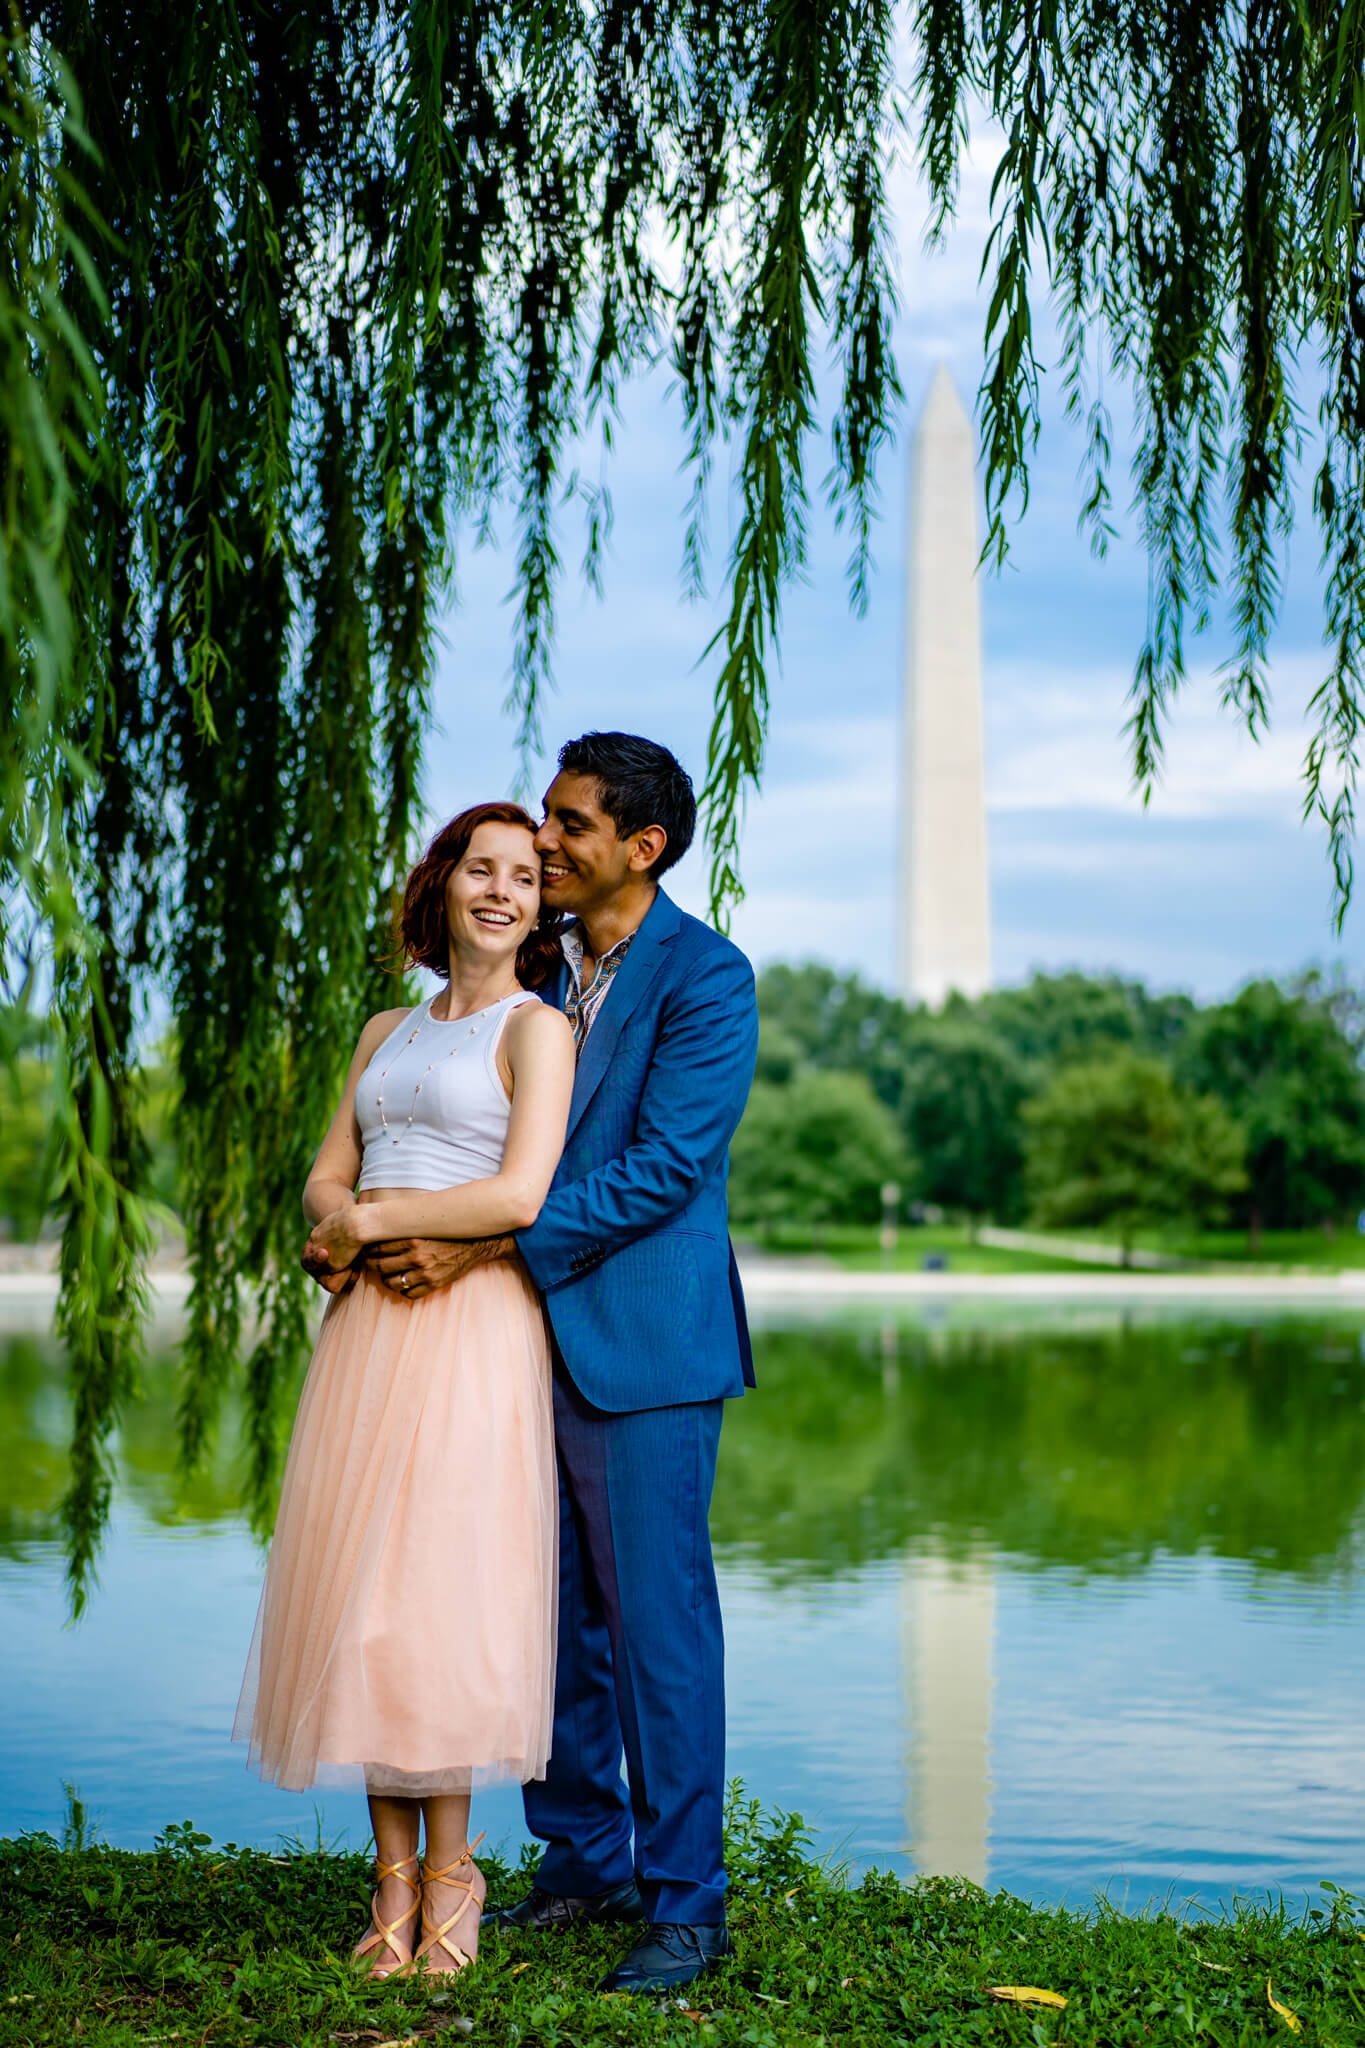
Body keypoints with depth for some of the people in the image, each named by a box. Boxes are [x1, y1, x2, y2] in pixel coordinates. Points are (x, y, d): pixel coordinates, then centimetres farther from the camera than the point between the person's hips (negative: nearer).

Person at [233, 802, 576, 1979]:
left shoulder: (538, 1029, 0)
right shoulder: (386, 1033, 19)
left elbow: (519, 1194, -13)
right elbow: (326, 1178, 16)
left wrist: (370, 1221, -5)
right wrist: (339, 1222, -7)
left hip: (474, 1327, -6)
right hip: (368, 1328, 6)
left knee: (437, 1585, -8)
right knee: (360, 1585, 1)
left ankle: (450, 1871, 4)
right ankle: (394, 1868, 8)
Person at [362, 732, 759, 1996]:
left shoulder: (707, 978, -11)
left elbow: (660, 1169, -18)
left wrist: (482, 1249, -21)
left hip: (642, 1344, -7)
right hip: (532, 1337, 7)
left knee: (656, 1619, 0)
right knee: (553, 1619, 14)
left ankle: (684, 1904, 12)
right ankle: (585, 1861, 29)